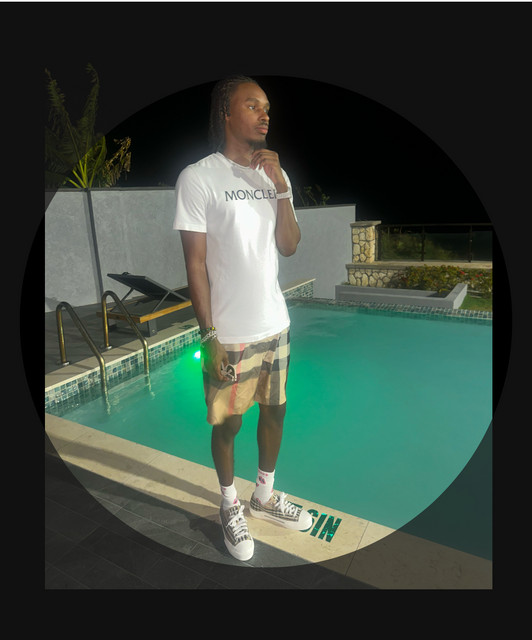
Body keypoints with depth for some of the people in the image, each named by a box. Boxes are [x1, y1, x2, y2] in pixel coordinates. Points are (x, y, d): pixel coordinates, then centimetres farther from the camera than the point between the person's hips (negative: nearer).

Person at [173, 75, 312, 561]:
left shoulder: (274, 174, 8)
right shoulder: (198, 177, -10)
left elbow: (289, 247, 2)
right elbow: (195, 263, -12)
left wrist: (281, 187, -9)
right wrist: (209, 335, -14)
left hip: (276, 325, 6)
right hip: (230, 334, -6)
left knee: (275, 410, 17)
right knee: (227, 424, 11)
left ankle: (265, 496, 42)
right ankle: (231, 505, 37)